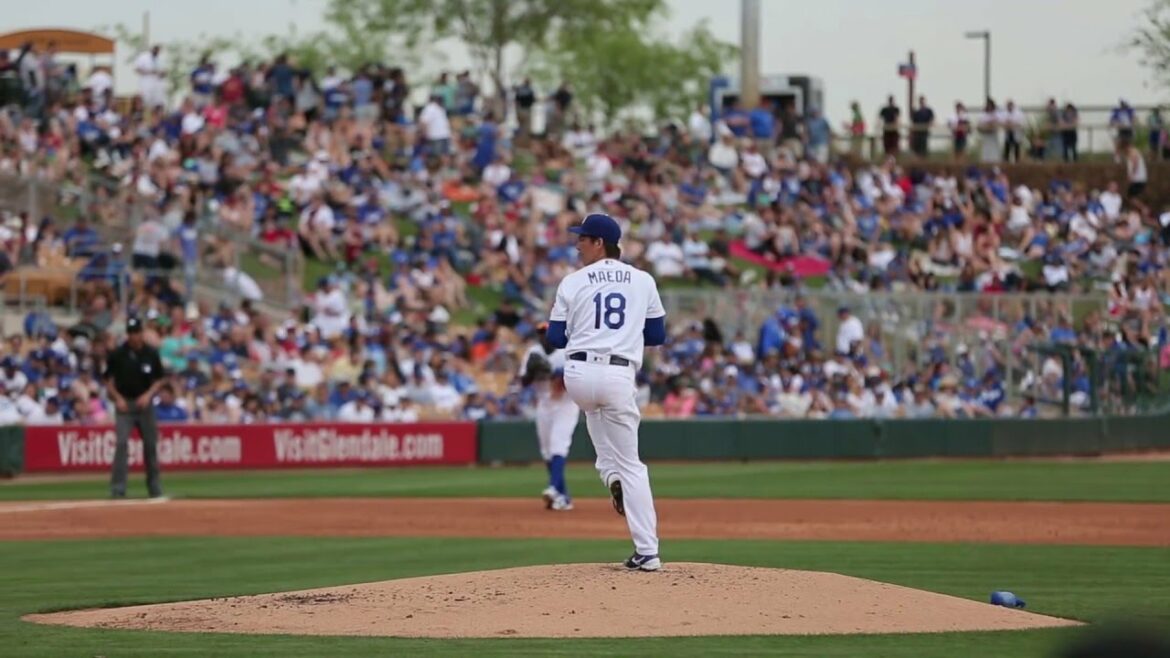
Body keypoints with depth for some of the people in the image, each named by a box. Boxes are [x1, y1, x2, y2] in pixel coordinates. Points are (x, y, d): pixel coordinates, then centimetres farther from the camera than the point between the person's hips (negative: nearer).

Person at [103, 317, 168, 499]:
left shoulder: (151, 354, 1)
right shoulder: (117, 354, -3)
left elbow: (160, 379, 7)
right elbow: (109, 380, 3)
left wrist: (148, 395, -8)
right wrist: (117, 398, -11)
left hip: (145, 402, 2)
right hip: (124, 403, -2)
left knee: (151, 444, 8)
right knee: (122, 443, -14)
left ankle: (154, 487, 21)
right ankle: (118, 488, -14)